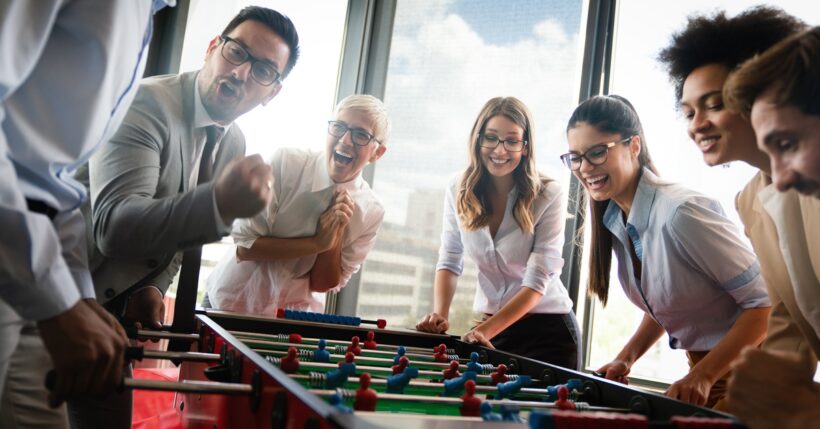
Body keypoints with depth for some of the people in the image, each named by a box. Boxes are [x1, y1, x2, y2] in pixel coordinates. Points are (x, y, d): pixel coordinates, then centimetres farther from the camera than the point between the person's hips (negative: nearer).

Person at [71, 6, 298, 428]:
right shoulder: (146, 104, -22)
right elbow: (113, 225, -36)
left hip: (118, 307, 7)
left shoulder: (234, 145, 2)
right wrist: (219, 202, -51)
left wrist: (154, 287, -4)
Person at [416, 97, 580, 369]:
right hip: (489, 326, 3)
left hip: (547, 329, -3)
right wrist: (440, 314, -19)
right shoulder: (459, 191, -5)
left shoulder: (548, 196, -17)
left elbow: (538, 281, -20)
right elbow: (450, 261, -2)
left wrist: (486, 330, -29)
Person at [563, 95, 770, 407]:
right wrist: (627, 357, -3)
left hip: (739, 374, -6)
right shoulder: (613, 221, -2)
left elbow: (764, 301, -21)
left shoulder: (680, 213, -25)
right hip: (700, 370, 7)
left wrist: (703, 375, -25)